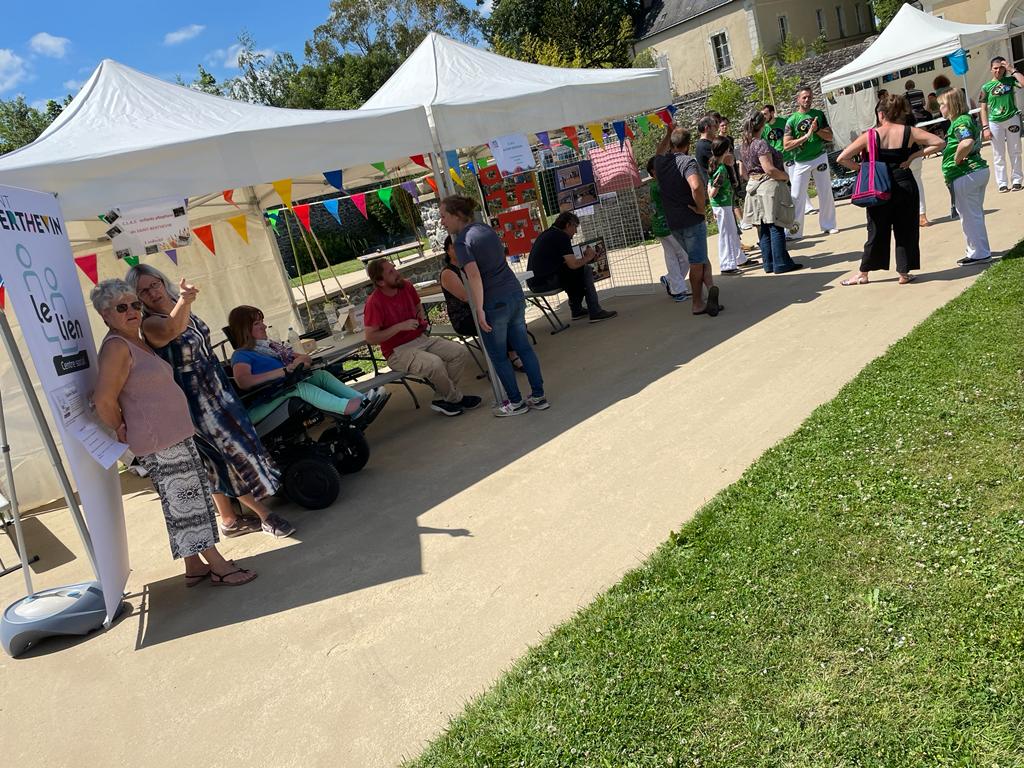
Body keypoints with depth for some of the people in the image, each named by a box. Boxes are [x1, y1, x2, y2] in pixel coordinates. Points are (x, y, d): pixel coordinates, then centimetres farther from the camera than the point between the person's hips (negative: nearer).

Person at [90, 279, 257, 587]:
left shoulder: (137, 343, 13)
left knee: (190, 500, 14)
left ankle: (195, 567, 25)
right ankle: (218, 566, 5)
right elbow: (104, 401, -21)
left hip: (177, 434, 10)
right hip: (159, 441, -10)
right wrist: (122, 430, -8)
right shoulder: (116, 347, -16)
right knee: (185, 502, -3)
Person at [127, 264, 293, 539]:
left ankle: (229, 519, 26)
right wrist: (182, 303, -62)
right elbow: (171, 330, -44)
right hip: (195, 402, -8)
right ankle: (265, 516, 6)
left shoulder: (183, 311, 6)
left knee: (221, 458, 14)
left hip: (217, 390, 8)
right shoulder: (150, 325, -19)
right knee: (236, 452, -5)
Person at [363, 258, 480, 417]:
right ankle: (456, 398, -6)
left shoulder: (406, 286, 2)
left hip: (421, 339, 7)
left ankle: (444, 399, -3)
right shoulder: (374, 302, -18)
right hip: (398, 351, -7)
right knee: (435, 364, -33)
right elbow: (370, 338, -20)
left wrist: (422, 318, 2)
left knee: (461, 353, -11)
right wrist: (400, 326, -22)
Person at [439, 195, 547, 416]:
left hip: (494, 303, -8)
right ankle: (538, 396, 18)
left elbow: (474, 275, -24)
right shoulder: (486, 228, 11)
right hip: (515, 294, 8)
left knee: (498, 356, 8)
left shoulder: (462, 241, -13)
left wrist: (479, 310, -22)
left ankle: (516, 402, 18)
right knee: (523, 347, 13)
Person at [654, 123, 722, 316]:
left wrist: (668, 133, 40)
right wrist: (701, 207, -20)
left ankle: (708, 290, 3)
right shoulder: (687, 162, -14)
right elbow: (696, 186, -34)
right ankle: (698, 303, -1)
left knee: (698, 260, 14)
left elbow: (660, 152, 34)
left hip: (673, 222, 6)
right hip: (692, 220, -6)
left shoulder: (660, 162, 6)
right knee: (697, 262, 2)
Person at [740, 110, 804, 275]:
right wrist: (786, 176, -7)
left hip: (754, 187, 8)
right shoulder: (761, 144, -15)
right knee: (776, 227, -4)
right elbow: (769, 169, -21)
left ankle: (769, 264, 16)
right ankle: (781, 264, 0)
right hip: (769, 186, -8)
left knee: (764, 228, 11)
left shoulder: (743, 145, 10)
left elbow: (745, 170, 18)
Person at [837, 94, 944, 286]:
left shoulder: (869, 136, -7)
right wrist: (914, 156, -1)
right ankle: (904, 273, 17)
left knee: (877, 232, 12)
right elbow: (939, 143, -3)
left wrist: (860, 168, 2)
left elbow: (842, 158, -10)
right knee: (906, 230, 12)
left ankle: (863, 274, 21)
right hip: (905, 186, 1)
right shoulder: (909, 132, -3)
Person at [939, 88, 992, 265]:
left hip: (965, 175, -10)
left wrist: (956, 159, -21)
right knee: (976, 213, 20)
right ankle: (981, 250, 31)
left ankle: (978, 253, 8)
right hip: (979, 170, 10)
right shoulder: (967, 118, 14)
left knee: (969, 215, 0)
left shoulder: (960, 122, -17)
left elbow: (967, 143, -35)